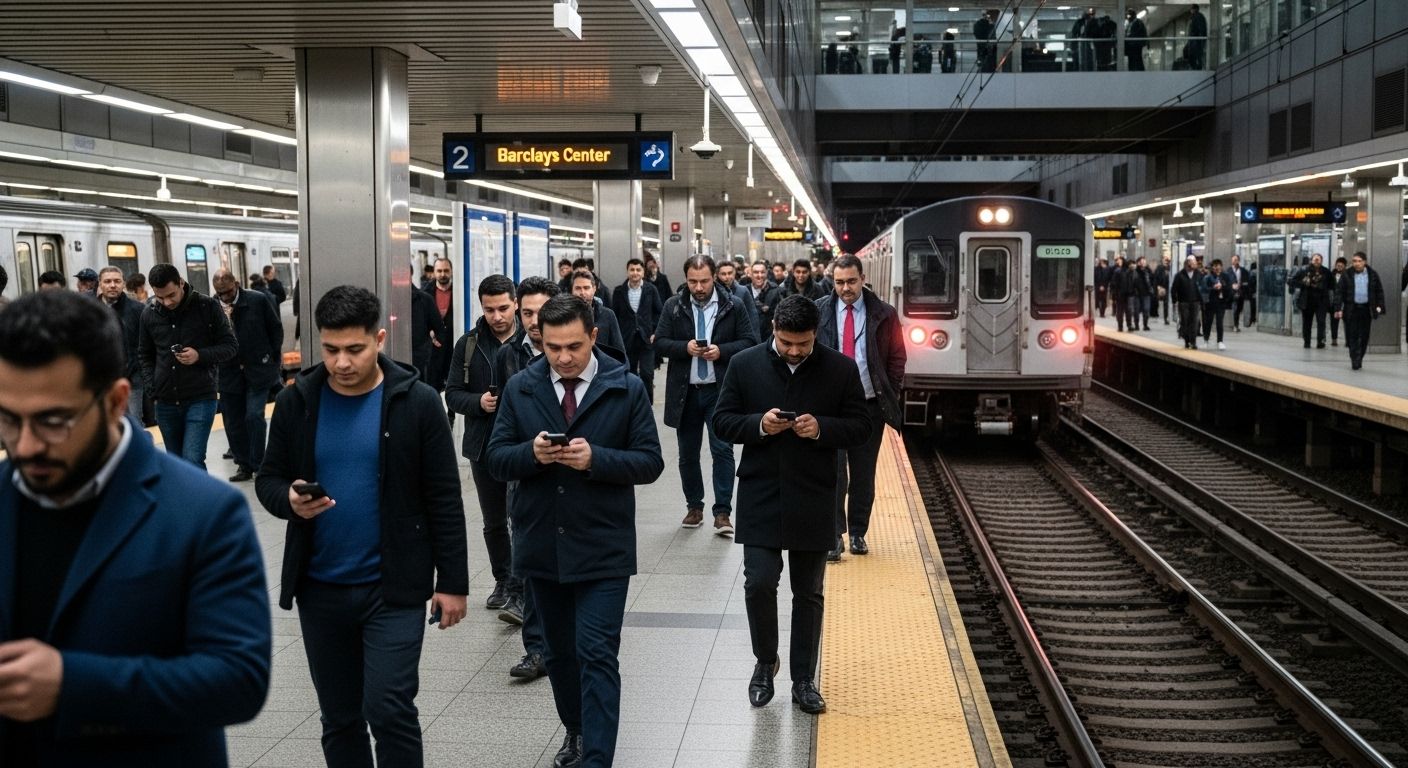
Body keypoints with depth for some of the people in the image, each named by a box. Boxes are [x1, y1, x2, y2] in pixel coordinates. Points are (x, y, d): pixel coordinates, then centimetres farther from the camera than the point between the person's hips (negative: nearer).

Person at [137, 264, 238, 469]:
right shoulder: (149, 314, 4)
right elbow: (145, 355, 17)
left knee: (192, 461, -16)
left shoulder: (207, 306, -6)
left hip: (200, 398, -4)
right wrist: (151, 385, 3)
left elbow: (230, 346, -2)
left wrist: (200, 356, -17)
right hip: (165, 402, 4)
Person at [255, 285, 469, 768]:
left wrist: (452, 581, -5)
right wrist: (289, 500, -16)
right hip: (319, 588, 4)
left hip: (393, 587, -3)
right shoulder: (296, 401, -1)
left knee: (389, 712, -9)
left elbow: (443, 499, -5)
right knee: (339, 719, 13)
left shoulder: (416, 402, -8)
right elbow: (268, 479, 8)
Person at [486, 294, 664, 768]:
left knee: (597, 656, -8)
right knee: (559, 652, 18)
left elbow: (650, 462, -6)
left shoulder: (627, 389, -6)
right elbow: (496, 459, 2)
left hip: (603, 549, -3)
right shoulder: (519, 388, 1)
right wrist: (532, 453, -19)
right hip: (541, 546, 4)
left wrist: (595, 458, -22)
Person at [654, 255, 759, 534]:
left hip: (720, 390, -2)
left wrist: (722, 351, -16)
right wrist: (685, 347, -17)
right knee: (687, 453, 12)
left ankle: (722, 512, -4)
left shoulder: (732, 306, -3)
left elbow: (750, 341, -1)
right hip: (685, 391, 2)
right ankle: (694, 507, 25)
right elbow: (659, 343, 0)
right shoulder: (673, 306, 1)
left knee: (722, 450, -7)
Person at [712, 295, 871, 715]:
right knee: (759, 583, -7)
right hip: (760, 496, 0)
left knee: (808, 593, 9)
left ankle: (803, 680, 22)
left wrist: (822, 428, -17)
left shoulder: (841, 369, -1)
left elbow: (861, 427, 2)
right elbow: (722, 420, 3)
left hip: (812, 501, 1)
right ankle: (765, 660, 19)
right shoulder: (745, 364, 0)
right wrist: (759, 425, -16)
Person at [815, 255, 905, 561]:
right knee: (834, 473, -10)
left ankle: (858, 533, 21)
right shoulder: (818, 312, 2)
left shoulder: (884, 315, 2)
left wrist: (889, 396, 0)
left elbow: (897, 357, 7)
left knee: (863, 476, 9)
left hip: (870, 406, 1)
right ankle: (833, 535, -6)